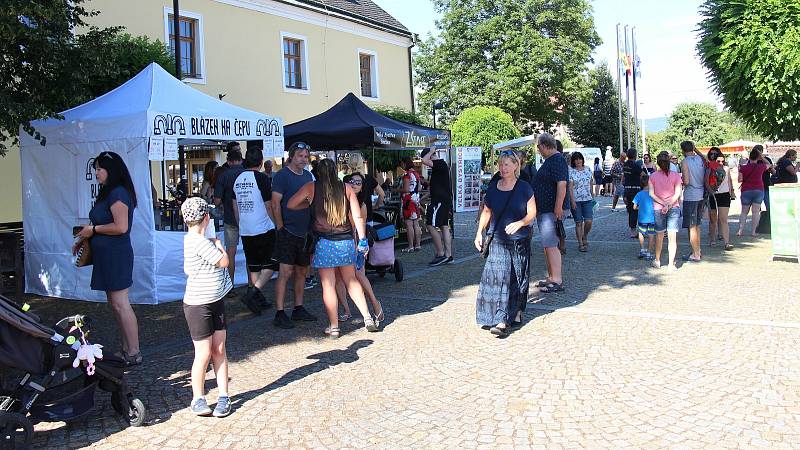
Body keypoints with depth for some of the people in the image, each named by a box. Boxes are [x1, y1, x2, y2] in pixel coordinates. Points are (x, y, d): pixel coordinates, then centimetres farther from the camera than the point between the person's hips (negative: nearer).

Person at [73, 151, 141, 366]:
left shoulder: (117, 193, -16)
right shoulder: (109, 193, 16)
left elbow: (121, 227, -23)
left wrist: (93, 230, -12)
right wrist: (82, 238, 16)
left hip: (116, 255, -10)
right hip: (108, 256, 10)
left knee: (120, 304, -6)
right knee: (115, 303, 13)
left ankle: (134, 354, 1)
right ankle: (127, 349, 21)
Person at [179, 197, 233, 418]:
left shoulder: (192, 239, 7)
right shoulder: (199, 242, -22)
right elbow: (224, 261, -17)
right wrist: (218, 243, 0)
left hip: (215, 302, 9)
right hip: (198, 306, -9)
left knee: (219, 350, 9)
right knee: (204, 354, 1)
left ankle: (223, 396, 15)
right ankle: (198, 399, 17)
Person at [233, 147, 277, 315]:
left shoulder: (238, 179, 9)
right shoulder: (261, 178, -11)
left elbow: (235, 207, 15)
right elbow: (269, 206, -9)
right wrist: (276, 224, 4)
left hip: (245, 231, 7)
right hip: (264, 229, -7)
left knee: (254, 265, 13)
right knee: (270, 264, 2)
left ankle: (258, 298, 17)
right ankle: (253, 293, -12)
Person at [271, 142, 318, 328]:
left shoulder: (308, 176, 13)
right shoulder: (281, 175, -8)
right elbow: (275, 204, -11)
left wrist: (313, 229, 14)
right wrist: (280, 229, -13)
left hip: (305, 232, 7)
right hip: (288, 232, -7)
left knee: (302, 271, 12)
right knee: (285, 272, -8)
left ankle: (298, 309, 23)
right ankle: (279, 313, -3)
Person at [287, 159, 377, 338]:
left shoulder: (311, 187, -2)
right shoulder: (346, 188, 3)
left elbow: (291, 205, 2)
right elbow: (357, 216, 0)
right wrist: (362, 240, 4)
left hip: (324, 243, -3)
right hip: (346, 242, 3)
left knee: (328, 286, 3)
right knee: (351, 281, 17)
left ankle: (334, 326, 6)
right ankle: (368, 318, 14)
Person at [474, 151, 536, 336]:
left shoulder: (524, 188, -3)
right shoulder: (493, 188, 7)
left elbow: (532, 213, -3)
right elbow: (486, 211, 16)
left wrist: (520, 223, -21)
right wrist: (479, 232, 10)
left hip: (519, 240, -2)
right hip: (497, 240, 2)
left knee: (517, 278, 6)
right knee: (498, 278, -7)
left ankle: (517, 312, 24)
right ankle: (501, 321, -9)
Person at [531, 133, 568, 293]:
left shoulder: (557, 161, -14)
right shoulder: (548, 160, 18)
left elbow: (562, 185, -23)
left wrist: (558, 208, -26)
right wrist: (537, 208, 25)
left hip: (551, 211, -11)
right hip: (543, 210, 11)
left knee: (551, 245, -10)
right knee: (547, 245, 15)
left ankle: (557, 281, -6)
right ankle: (551, 277, 24)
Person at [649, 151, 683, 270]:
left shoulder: (653, 176, -3)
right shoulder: (675, 175, -5)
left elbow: (651, 194, -9)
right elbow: (678, 193, -11)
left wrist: (664, 204, -11)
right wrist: (669, 205, -13)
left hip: (658, 209, 1)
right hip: (674, 208, -1)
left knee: (659, 235, 16)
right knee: (672, 237, 0)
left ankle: (657, 260, 27)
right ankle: (671, 263, -1)